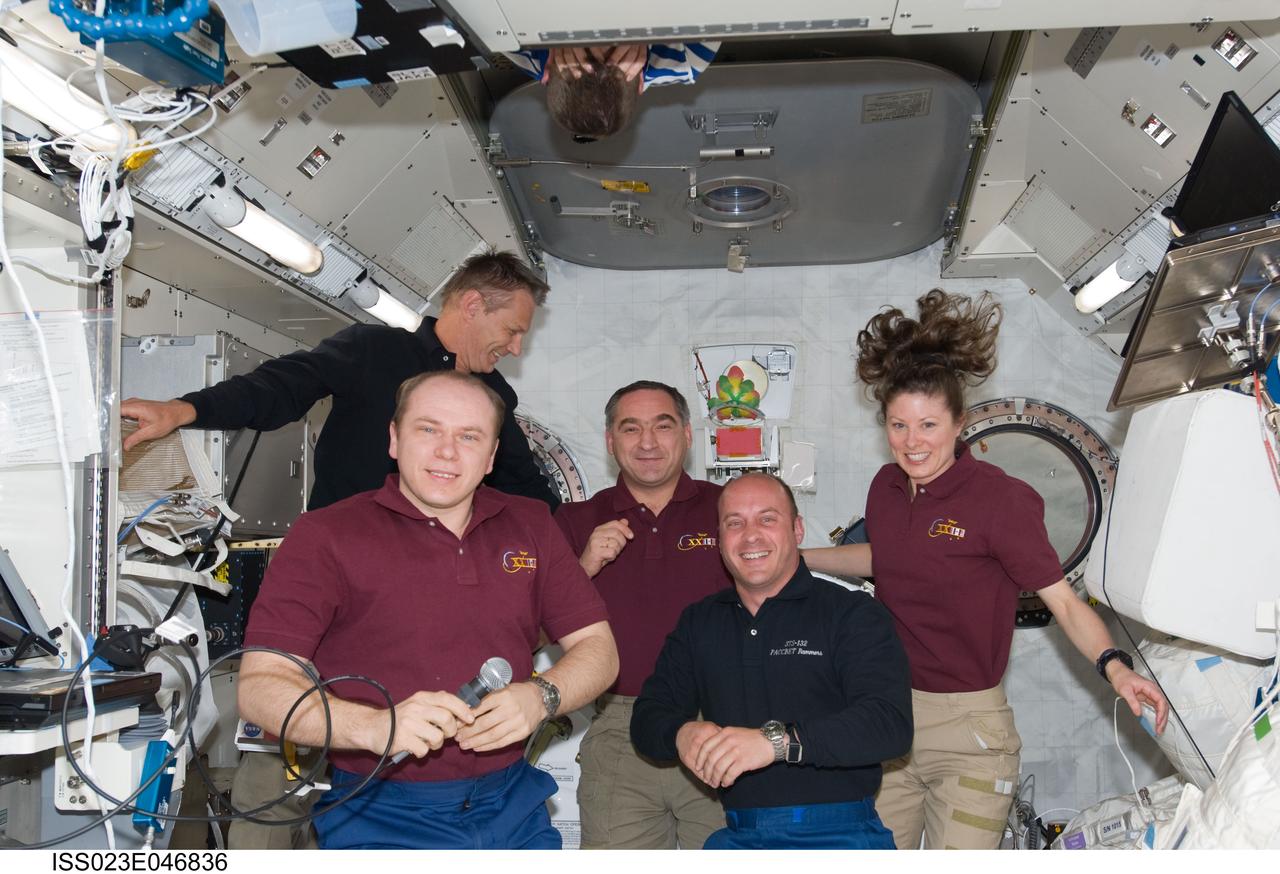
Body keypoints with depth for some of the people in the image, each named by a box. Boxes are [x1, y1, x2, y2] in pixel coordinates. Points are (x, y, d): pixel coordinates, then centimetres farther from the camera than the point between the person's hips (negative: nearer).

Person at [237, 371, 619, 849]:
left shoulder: (530, 527, 6)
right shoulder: (325, 535, -7)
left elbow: (598, 648, 6)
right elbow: (259, 688, -14)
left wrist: (540, 697, -15)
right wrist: (374, 726, -31)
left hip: (514, 809, 3)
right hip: (382, 820, -3)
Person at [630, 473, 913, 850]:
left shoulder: (852, 612, 0)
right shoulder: (698, 623, 16)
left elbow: (891, 723, -13)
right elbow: (647, 718, 13)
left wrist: (777, 740, -26)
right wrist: (680, 734, -12)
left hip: (839, 833, -3)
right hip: (738, 835, 4)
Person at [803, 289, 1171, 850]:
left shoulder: (1000, 498, -15)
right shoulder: (886, 488, 2)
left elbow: (1063, 600, -13)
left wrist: (1113, 666, -29)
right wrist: (796, 556, 21)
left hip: (966, 726, -5)